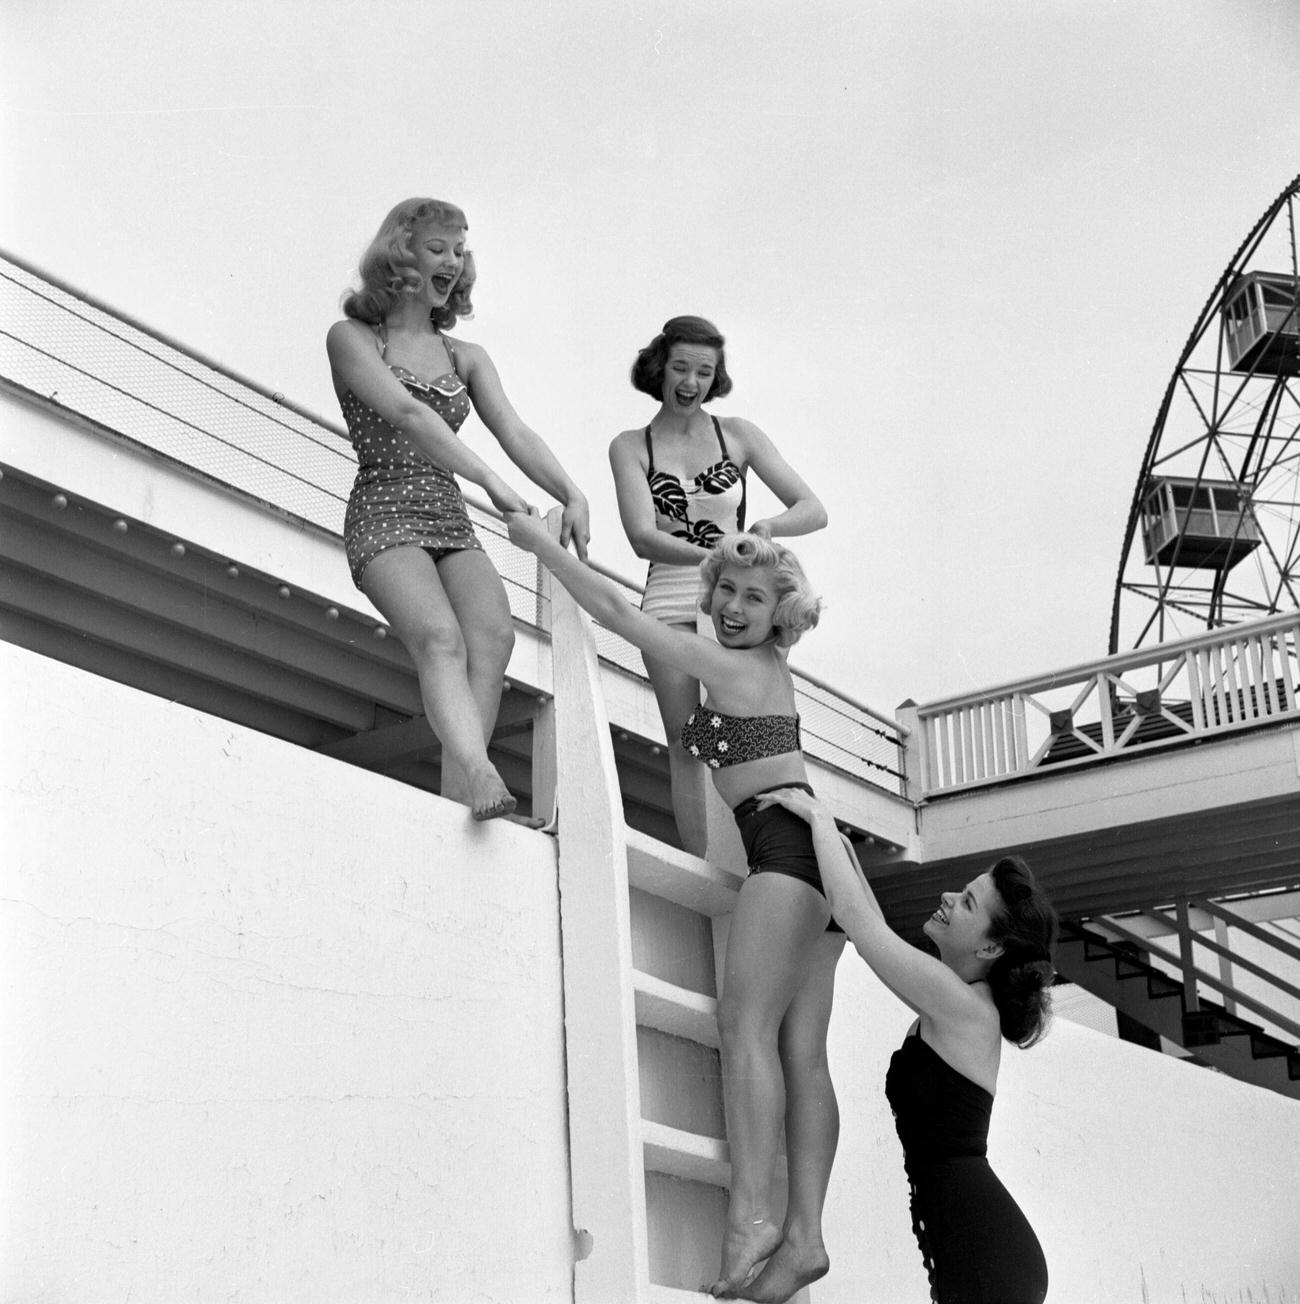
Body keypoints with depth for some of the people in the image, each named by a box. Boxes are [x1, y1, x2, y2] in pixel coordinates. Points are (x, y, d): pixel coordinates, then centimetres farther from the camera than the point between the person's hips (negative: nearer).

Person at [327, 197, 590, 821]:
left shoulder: (466, 358, 20)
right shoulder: (352, 337, 5)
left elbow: (514, 431, 6)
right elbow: (406, 414, -12)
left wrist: (571, 494, -14)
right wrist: (490, 481, -23)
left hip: (452, 519, 5)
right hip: (385, 513, -5)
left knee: (494, 634, -23)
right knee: (440, 635, -30)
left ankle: (458, 796, -29)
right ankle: (481, 777, -47)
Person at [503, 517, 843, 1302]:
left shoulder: (731, 666, -2)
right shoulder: (769, 668, 22)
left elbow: (614, 610, 2)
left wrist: (538, 540, 10)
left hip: (789, 840, -9)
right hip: (817, 854, 9)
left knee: (746, 1026, -17)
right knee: (802, 1052, -1)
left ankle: (752, 1215, -26)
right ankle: (804, 1232, -8)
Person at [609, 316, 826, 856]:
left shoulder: (737, 435, 9)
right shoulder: (631, 447, 6)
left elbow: (814, 510, 6)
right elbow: (643, 537, -8)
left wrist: (768, 526, -17)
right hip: (671, 603, 0)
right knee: (686, 749, -4)